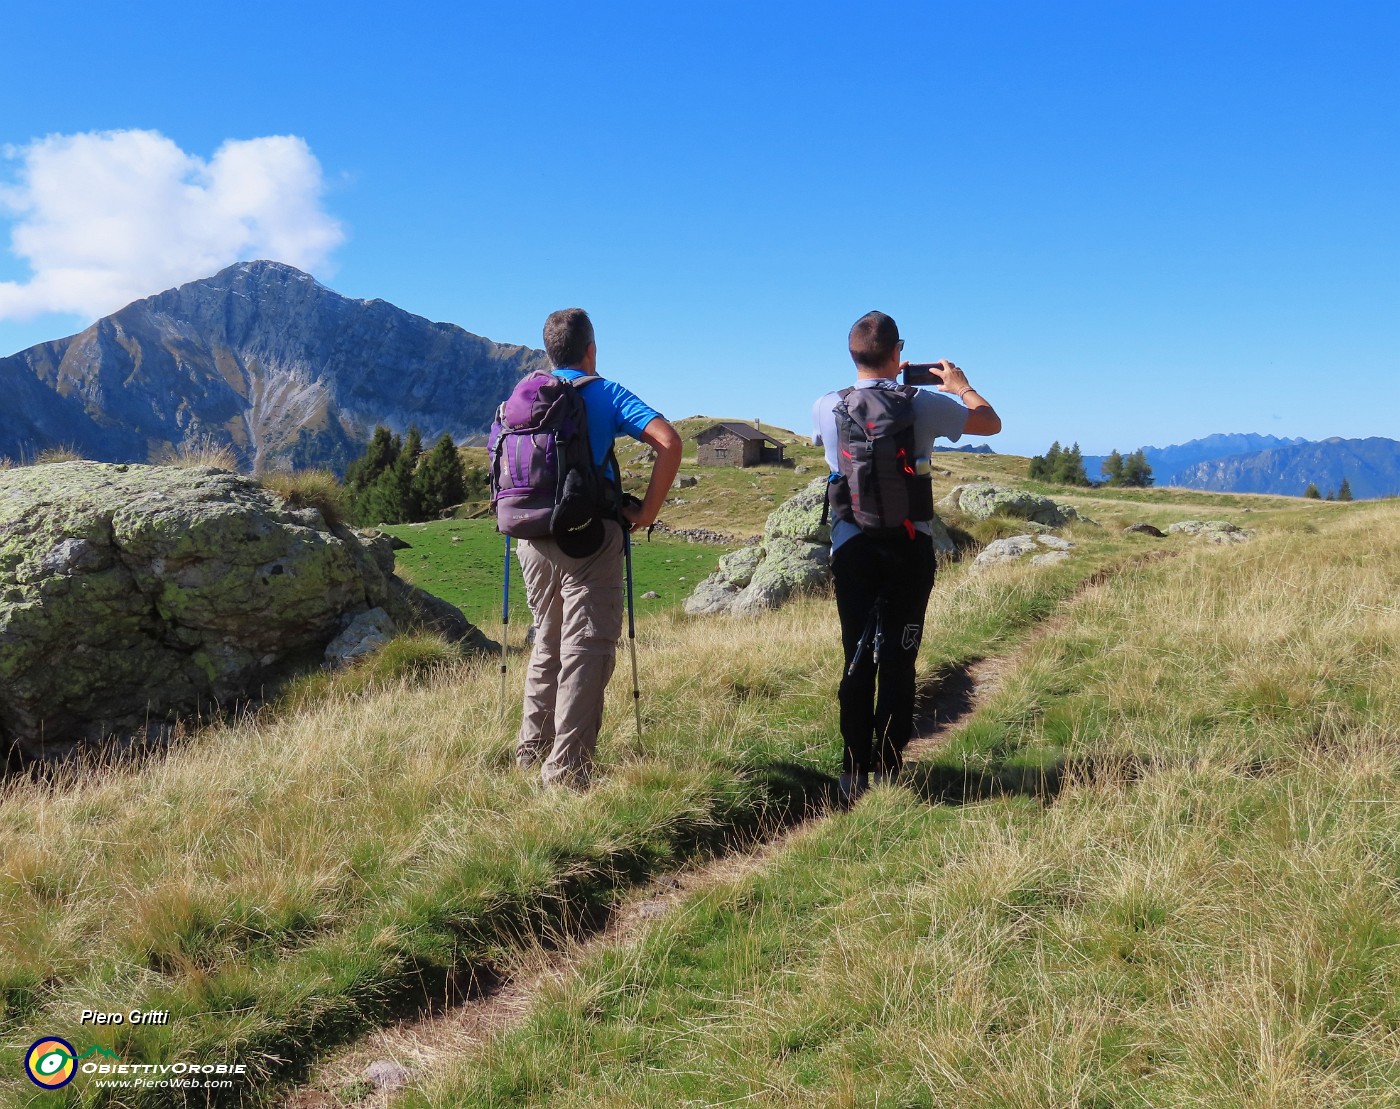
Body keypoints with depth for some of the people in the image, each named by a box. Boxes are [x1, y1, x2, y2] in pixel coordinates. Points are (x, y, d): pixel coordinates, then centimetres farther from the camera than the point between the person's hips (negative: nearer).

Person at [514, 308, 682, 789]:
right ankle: (566, 768, -4)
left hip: (534, 536, 6)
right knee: (587, 648, -1)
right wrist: (647, 511, -9)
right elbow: (668, 442, -15)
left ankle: (531, 750, 28)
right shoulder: (605, 393, -3)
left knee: (547, 644, 20)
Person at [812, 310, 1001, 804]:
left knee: (857, 659, 8)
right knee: (898, 660, 4)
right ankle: (888, 771, 7)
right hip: (910, 547, -1)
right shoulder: (924, 404, -7)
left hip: (852, 547, 1)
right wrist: (961, 386, 27)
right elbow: (991, 422, 8)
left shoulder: (827, 408, -3)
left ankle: (855, 776, 9)